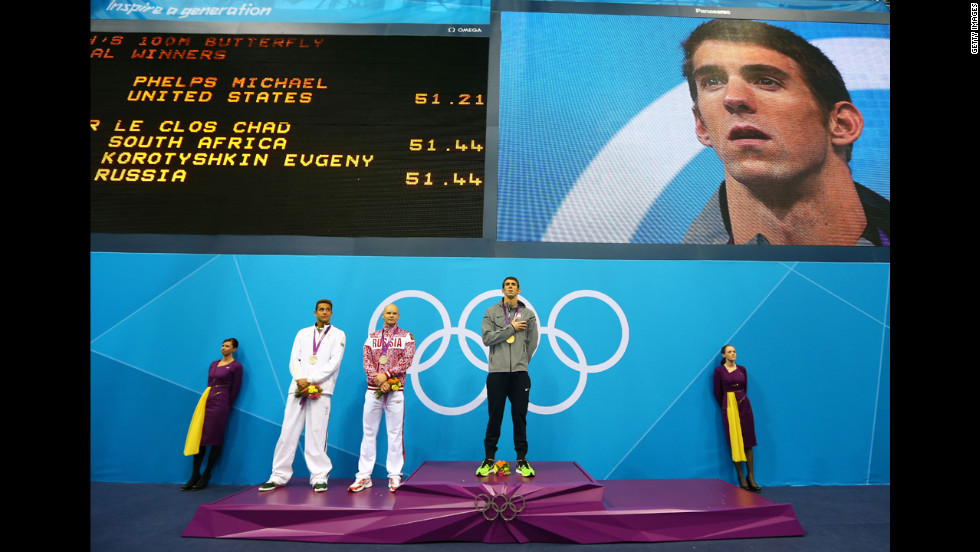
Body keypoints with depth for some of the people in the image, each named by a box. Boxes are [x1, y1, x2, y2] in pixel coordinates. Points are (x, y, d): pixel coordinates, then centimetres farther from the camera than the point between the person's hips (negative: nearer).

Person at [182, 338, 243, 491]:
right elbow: (209, 384, 18)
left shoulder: (236, 366, -1)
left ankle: (206, 476, 9)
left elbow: (235, 389, -1)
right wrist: (206, 399, 10)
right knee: (199, 437, 4)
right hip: (206, 402, 6)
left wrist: (227, 408, 1)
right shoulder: (213, 364, 16)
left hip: (220, 404, -6)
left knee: (215, 439, -1)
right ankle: (195, 475, 12)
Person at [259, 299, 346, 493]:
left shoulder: (338, 335, 8)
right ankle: (278, 476, 11)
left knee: (317, 433, -5)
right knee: (288, 431, 2)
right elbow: (294, 361, 10)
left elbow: (334, 363, -3)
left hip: (321, 389, -3)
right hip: (298, 388, 3)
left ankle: (319, 477, 2)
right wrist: (300, 380, -8)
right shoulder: (302, 333, 19)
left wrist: (309, 380, -10)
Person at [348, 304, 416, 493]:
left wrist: (386, 375, -14)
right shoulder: (372, 337, 13)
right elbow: (367, 361, 3)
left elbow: (407, 360, -4)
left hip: (395, 390, -2)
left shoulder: (406, 337, 7)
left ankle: (394, 476, 7)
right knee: (369, 432, 4)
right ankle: (364, 476, 11)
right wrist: (378, 380, -12)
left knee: (395, 433, 0)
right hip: (373, 389, 2)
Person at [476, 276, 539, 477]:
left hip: (520, 373, 1)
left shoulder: (528, 314, 7)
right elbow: (487, 338, -8)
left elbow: (532, 343, 9)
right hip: (496, 372, -1)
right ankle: (489, 460, 15)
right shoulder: (491, 312, 4)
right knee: (495, 417, 4)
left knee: (520, 416, 6)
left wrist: (521, 362, 9)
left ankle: (522, 461, 16)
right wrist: (511, 328, -9)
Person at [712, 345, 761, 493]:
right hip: (729, 407, -3)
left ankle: (750, 476, 9)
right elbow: (717, 392, 3)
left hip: (744, 405, 3)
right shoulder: (719, 370, -2)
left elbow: (744, 387, 14)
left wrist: (740, 400, 13)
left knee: (748, 442, 3)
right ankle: (740, 477, 7)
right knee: (734, 442, 0)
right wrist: (725, 406, 9)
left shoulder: (742, 369, 7)